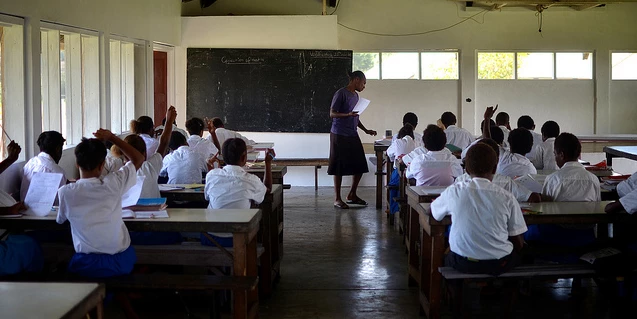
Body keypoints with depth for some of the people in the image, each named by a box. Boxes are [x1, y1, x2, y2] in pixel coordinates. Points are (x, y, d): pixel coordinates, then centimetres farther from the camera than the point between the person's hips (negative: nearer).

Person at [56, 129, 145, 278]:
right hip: (121, 263, 0)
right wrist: (111, 137, 4)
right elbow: (139, 159, 4)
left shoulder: (65, 192, -11)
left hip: (87, 266, 0)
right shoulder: (112, 184, -13)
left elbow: (60, 219, 11)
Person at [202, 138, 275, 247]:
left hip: (208, 238, 3)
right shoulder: (250, 180, -11)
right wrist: (268, 163, 19)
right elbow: (268, 189, 13)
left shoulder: (211, 175, -6)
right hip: (235, 240, -3)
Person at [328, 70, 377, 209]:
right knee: (339, 168, -2)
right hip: (340, 135, -8)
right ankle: (337, 199, 7)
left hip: (353, 136, 8)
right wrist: (348, 114, -27)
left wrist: (366, 130, 16)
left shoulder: (355, 95, 16)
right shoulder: (341, 93, -10)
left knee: (360, 166, 6)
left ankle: (352, 195, 21)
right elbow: (332, 114, -12)